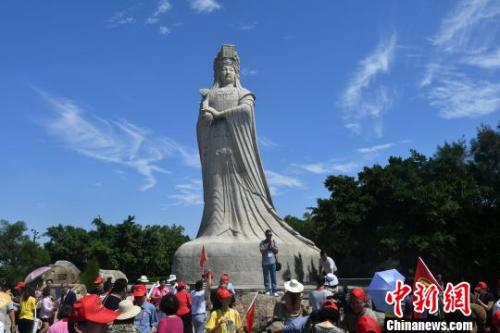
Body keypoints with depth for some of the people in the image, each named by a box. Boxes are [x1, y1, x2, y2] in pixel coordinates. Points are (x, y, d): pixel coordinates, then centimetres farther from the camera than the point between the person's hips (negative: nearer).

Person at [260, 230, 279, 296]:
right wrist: (268, 246, -16)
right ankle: (268, 290, 14)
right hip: (265, 262, -1)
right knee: (266, 277, 4)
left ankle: (275, 291, 4)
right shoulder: (263, 243, -1)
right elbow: (262, 251, -11)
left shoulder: (274, 241, 6)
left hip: (272, 262, 1)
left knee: (273, 277, 1)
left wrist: (272, 246, -11)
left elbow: (276, 251, 3)